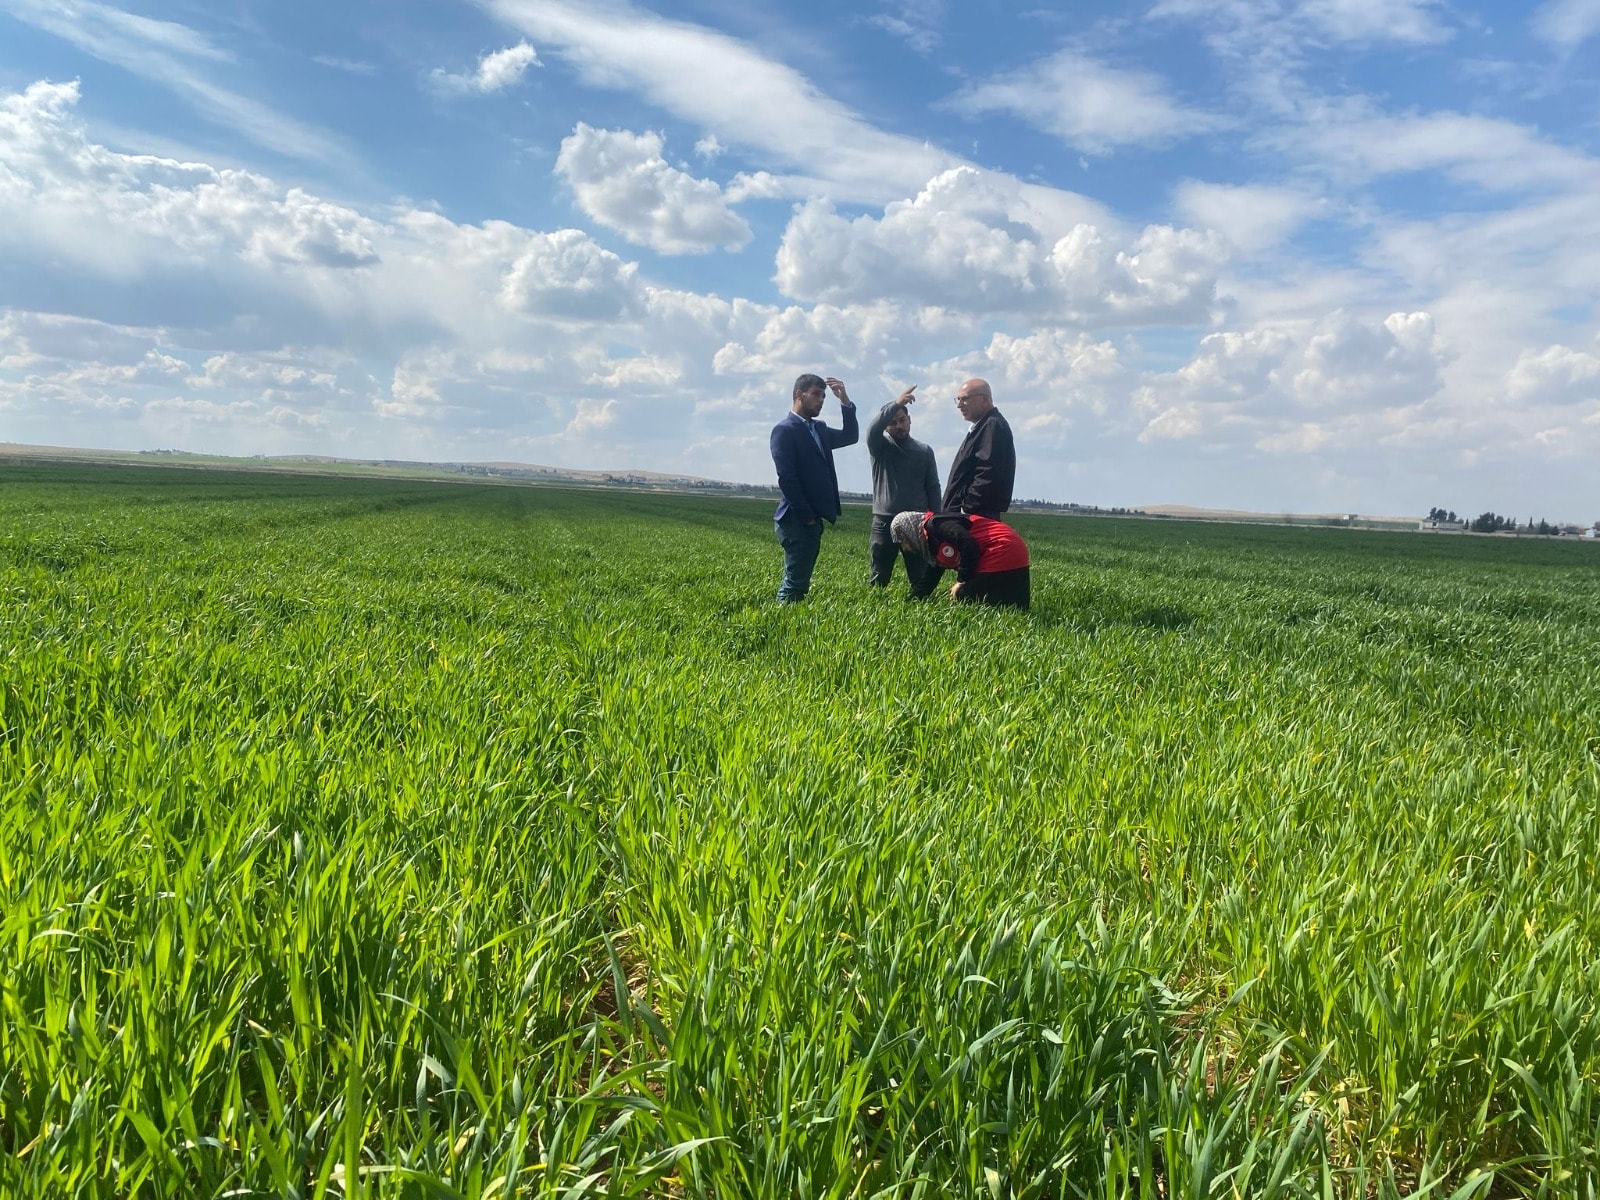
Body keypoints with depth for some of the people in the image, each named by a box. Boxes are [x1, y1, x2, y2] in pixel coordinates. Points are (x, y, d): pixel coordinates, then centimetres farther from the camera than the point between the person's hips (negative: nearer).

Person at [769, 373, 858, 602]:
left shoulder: (819, 429, 19)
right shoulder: (784, 430, -9)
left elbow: (850, 436, 17)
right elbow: (787, 478, -16)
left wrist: (845, 401, 5)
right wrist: (806, 517, -16)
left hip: (812, 519, 9)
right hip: (797, 520, -9)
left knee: (799, 581, 11)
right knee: (795, 583, -10)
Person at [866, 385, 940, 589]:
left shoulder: (925, 451, 9)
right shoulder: (879, 447, 4)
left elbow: (933, 488, 11)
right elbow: (873, 429, -19)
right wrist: (895, 404, -32)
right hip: (884, 522, -1)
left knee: (921, 579, 2)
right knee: (878, 580, 1)